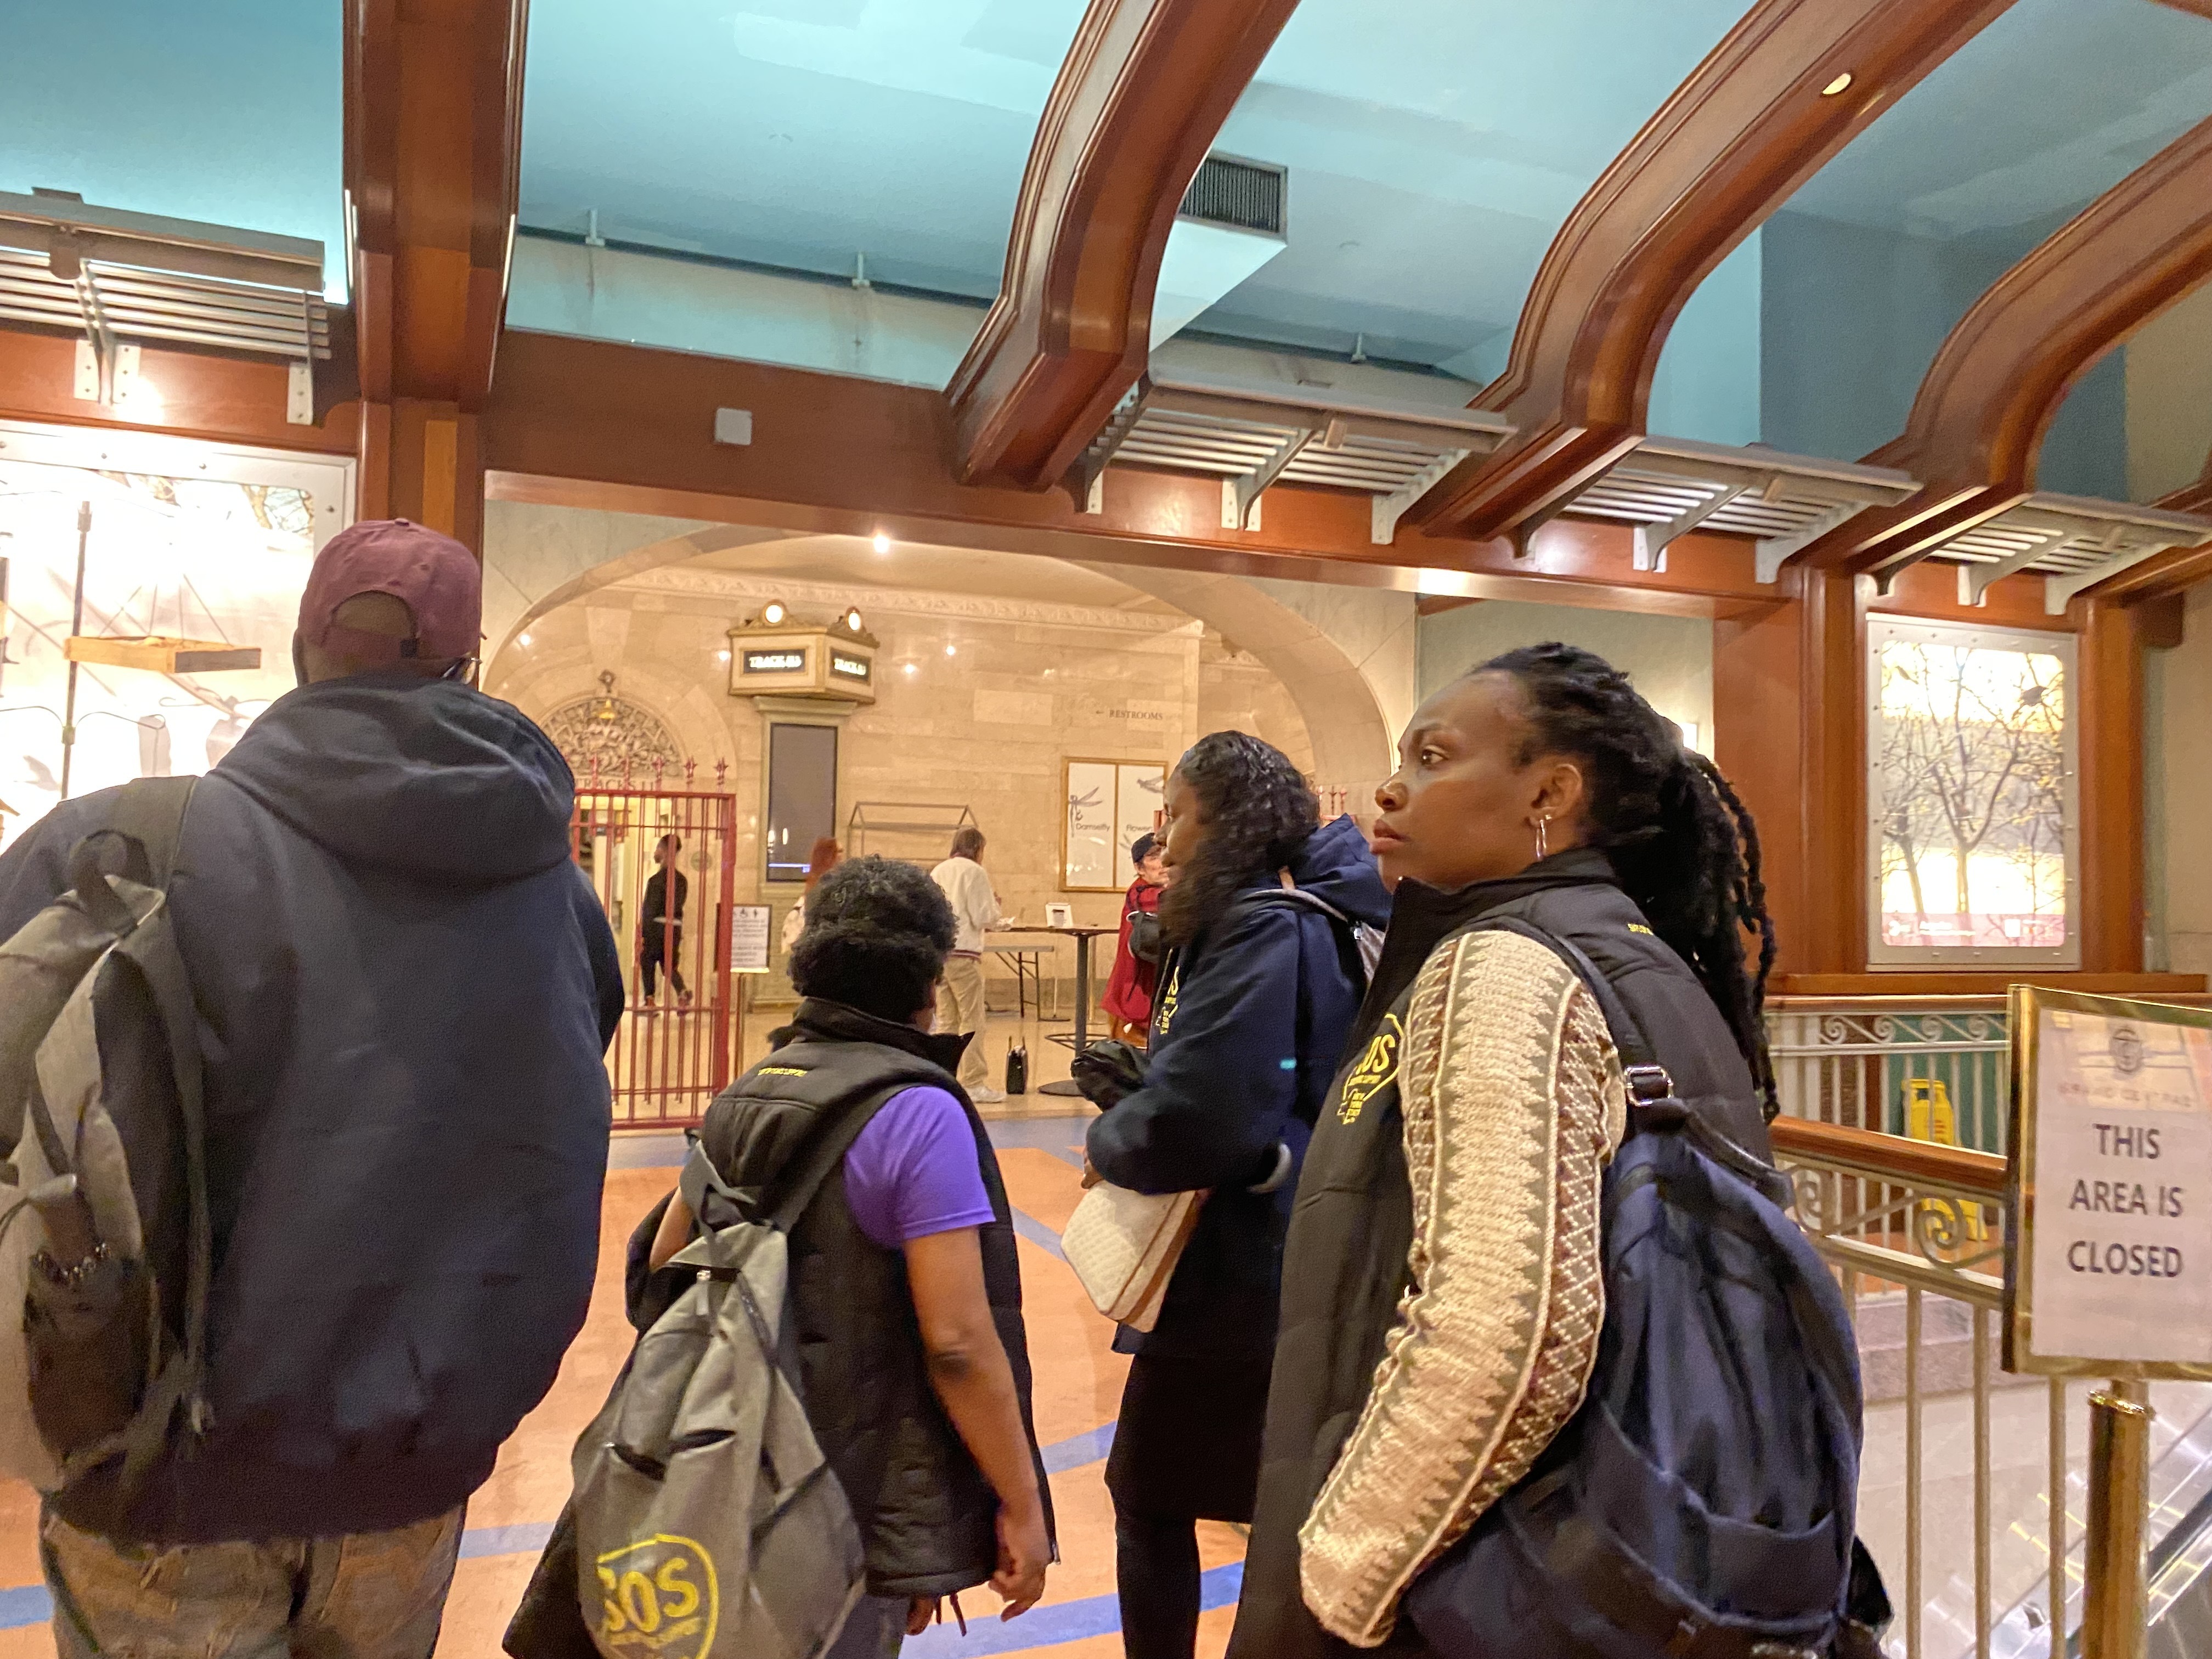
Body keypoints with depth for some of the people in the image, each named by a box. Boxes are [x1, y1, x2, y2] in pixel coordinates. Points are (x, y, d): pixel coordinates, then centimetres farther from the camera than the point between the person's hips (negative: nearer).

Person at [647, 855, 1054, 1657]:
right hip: (864, 1502, -7)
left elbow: (666, 1266, 9)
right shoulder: (917, 1114, -20)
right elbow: (958, 1341, -23)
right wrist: (1023, 1505, -13)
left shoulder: (743, 1098, 2)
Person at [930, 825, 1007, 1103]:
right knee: (972, 1019, -2)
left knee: (946, 1020, 14)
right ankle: (973, 1083, -2)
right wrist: (996, 912, 12)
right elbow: (984, 918, -11)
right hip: (963, 952, -7)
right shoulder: (974, 872, -5)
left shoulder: (937, 872, 14)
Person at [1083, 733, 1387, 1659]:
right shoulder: (1288, 916, 9)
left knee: (1151, 1502, 9)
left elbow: (1191, 1122, -30)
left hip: (1238, 1272, -9)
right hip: (1261, 1260, 9)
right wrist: (1130, 1100, 0)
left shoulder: (1267, 931, -22)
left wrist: (1106, 1143, -11)